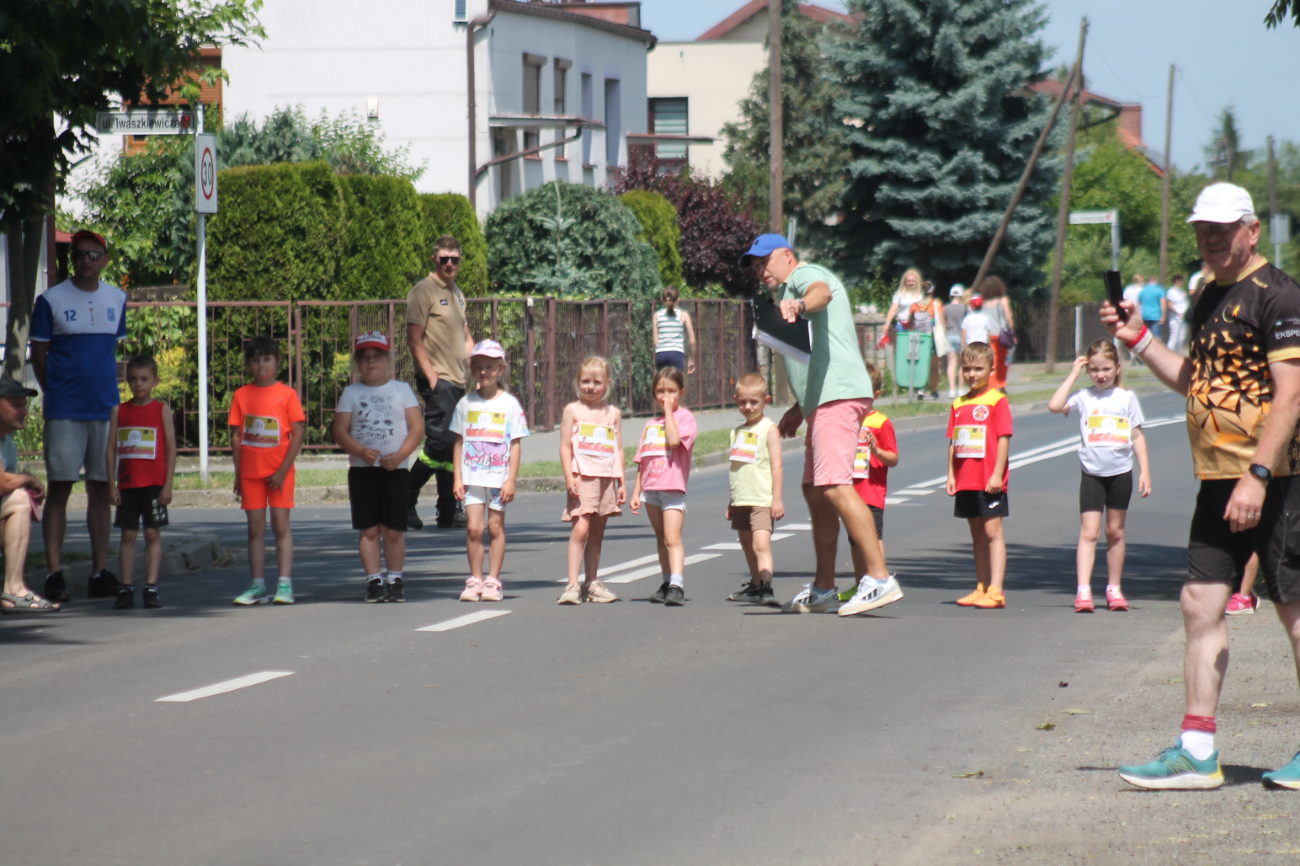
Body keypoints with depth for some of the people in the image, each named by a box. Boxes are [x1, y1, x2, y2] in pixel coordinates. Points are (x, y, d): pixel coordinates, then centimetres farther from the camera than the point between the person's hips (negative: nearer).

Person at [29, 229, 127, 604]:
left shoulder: (117, 299, 11)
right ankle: (54, 573, -1)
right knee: (59, 489, -3)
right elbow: (38, 354, 3)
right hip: (64, 411, -4)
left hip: (105, 406, 4)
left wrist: (103, 387, 11)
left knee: (102, 489, 5)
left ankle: (100, 572, 10)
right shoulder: (51, 300, -1)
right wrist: (55, 392, 1)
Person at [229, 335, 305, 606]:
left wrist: (282, 471, -11)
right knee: (255, 528, 5)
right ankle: (258, 586, 8)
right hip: (250, 472, 3)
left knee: (281, 525, -2)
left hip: (279, 472, -3)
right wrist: (238, 474, 2)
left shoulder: (286, 394, -1)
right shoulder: (241, 395, 6)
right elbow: (236, 436, 7)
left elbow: (297, 434, -4)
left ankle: (285, 584, 0)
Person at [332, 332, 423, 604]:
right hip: (361, 469, 1)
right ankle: (374, 580, 3)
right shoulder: (351, 393, 9)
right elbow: (340, 432, 1)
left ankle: (394, 580, 7)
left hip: (395, 469, -1)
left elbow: (416, 427, 1)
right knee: (368, 530, 0)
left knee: (394, 530, -1)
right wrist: (362, 451, -16)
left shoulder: (401, 390, 8)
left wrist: (400, 455, -15)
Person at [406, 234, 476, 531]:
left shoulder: (456, 293, 19)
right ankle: (406, 501, -6)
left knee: (454, 446, 8)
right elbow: (414, 339, -12)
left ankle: (449, 511, 11)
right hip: (437, 380, -8)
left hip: (458, 380, 8)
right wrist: (431, 376, -17)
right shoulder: (423, 291, -6)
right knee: (441, 441, -15)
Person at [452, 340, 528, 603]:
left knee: (496, 526, 3)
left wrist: (511, 479, -7)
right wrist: (457, 478, 2)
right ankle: (475, 579, 2)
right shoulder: (466, 403, 7)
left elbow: (515, 444, 0)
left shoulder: (509, 403, 1)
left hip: (499, 477, -1)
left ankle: (493, 581, 10)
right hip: (471, 477, 1)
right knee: (473, 527, -6)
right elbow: (459, 442, 9)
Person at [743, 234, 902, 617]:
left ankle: (880, 579, -25)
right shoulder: (791, 290, 31)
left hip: (838, 396, -11)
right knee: (814, 490, 14)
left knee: (835, 485, -20)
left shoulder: (805, 274, -1)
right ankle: (823, 589, 20)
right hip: (824, 399, 11)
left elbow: (822, 292, -29)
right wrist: (798, 408, 35)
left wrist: (799, 304, -51)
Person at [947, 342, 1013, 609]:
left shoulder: (997, 401, -6)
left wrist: (997, 474, -15)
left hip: (989, 482, -7)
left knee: (992, 532, -6)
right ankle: (981, 588, 16)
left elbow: (1003, 439, -10)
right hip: (966, 481, 7)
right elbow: (953, 442, 16)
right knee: (977, 535, 12)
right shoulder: (959, 404, 13)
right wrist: (951, 475, 9)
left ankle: (995, 591, -8)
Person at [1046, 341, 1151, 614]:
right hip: (1092, 473, -2)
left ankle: (1114, 589, 20)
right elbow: (1055, 406, -17)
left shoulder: (1126, 398, 5)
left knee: (1115, 531, 10)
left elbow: (1137, 436, 8)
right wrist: (1073, 374, -9)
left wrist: (1145, 471, 3)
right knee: (1089, 532, -10)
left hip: (1120, 472, 2)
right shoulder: (1083, 398, 0)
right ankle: (1083, 591, -15)